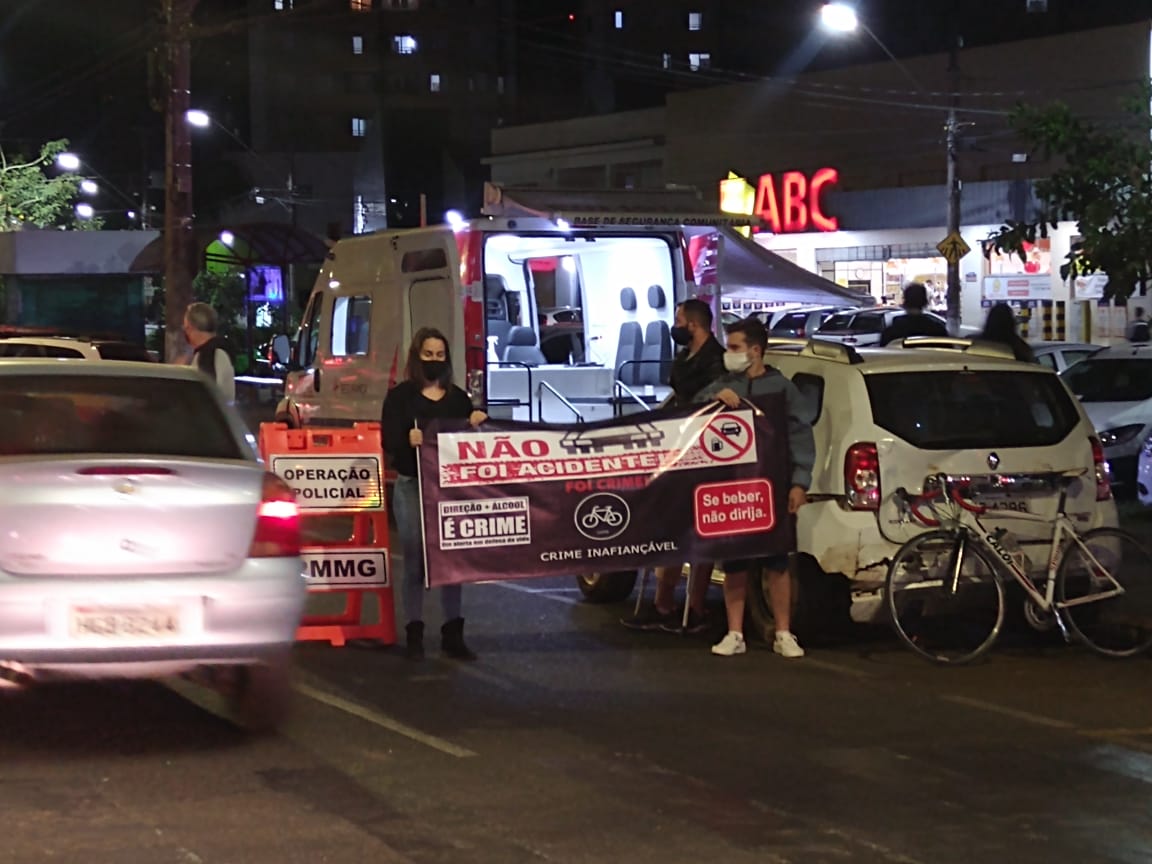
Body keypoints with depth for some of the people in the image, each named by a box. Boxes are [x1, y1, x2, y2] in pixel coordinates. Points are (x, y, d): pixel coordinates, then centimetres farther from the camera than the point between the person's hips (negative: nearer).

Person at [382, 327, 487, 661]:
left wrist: (478, 424, -8)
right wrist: (409, 440, -29)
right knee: (415, 560, 1)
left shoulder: (458, 397, 11)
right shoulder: (400, 396, 0)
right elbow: (389, 441, -8)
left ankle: (453, 633, 10)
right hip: (411, 486, -3)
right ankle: (414, 633, 7)